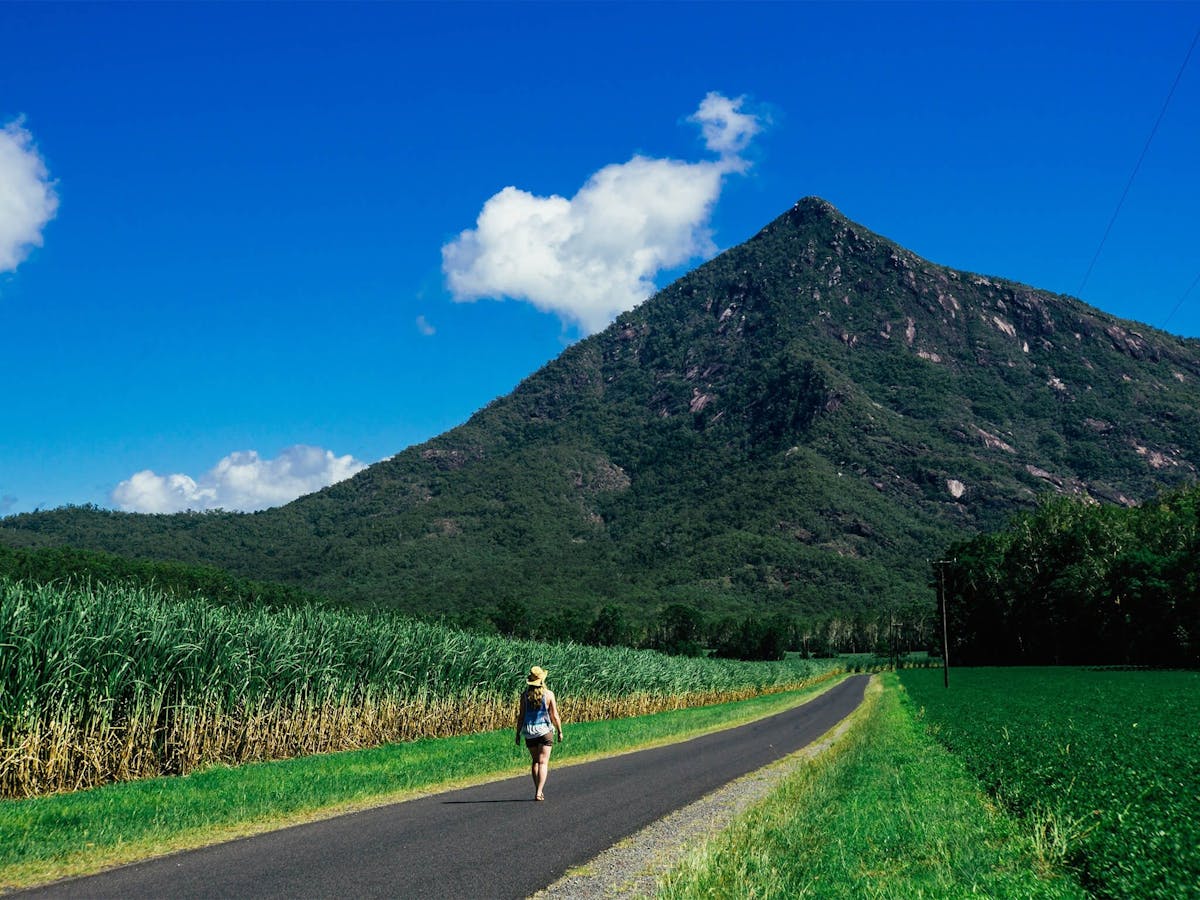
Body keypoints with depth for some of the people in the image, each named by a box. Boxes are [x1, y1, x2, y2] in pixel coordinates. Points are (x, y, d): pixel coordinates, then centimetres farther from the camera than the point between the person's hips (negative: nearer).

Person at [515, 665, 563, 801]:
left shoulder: (525, 695, -4)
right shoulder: (549, 694, -8)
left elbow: (521, 716, -3)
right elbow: (555, 716, -5)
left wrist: (518, 733, 6)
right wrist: (560, 731, 8)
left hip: (529, 732, 2)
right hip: (545, 730, -2)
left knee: (535, 761, 17)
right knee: (543, 762, 0)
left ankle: (537, 791, 20)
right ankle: (538, 793, -10)